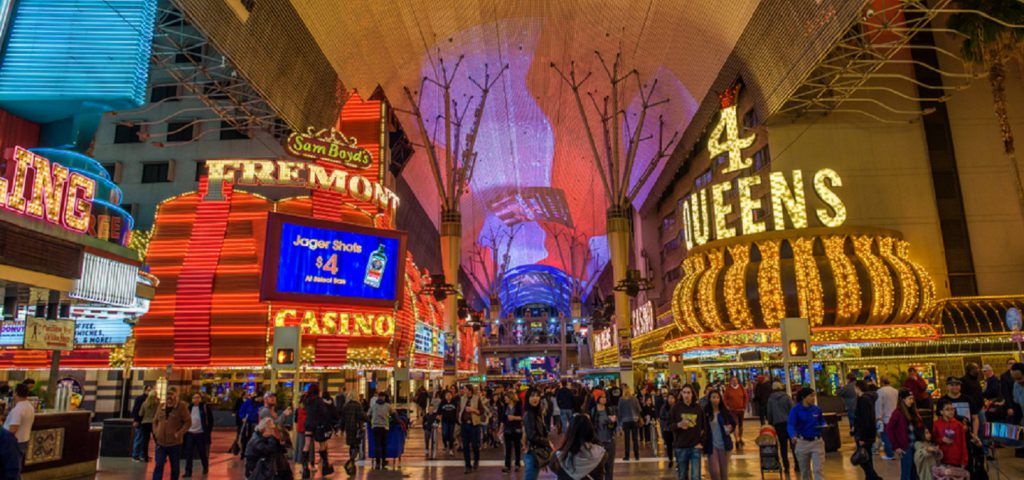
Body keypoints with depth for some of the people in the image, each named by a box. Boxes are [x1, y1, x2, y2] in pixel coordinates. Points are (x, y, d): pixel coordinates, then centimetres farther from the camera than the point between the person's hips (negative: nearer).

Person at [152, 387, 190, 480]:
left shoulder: (181, 407, -7)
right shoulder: (161, 406, 6)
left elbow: (188, 422, -8)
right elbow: (155, 421, 17)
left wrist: (179, 433, -17)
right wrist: (155, 432, 3)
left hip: (175, 443, -3)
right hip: (161, 442, 3)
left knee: (175, 467, 10)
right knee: (158, 466, -4)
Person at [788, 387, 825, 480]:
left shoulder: (817, 409, 0)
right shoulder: (795, 410, -11)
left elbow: (822, 422, 14)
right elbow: (791, 425, -21)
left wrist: (824, 426, -10)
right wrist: (793, 436, -41)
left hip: (817, 442, 1)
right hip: (802, 443, -1)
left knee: (819, 469, -4)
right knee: (804, 471, 14)